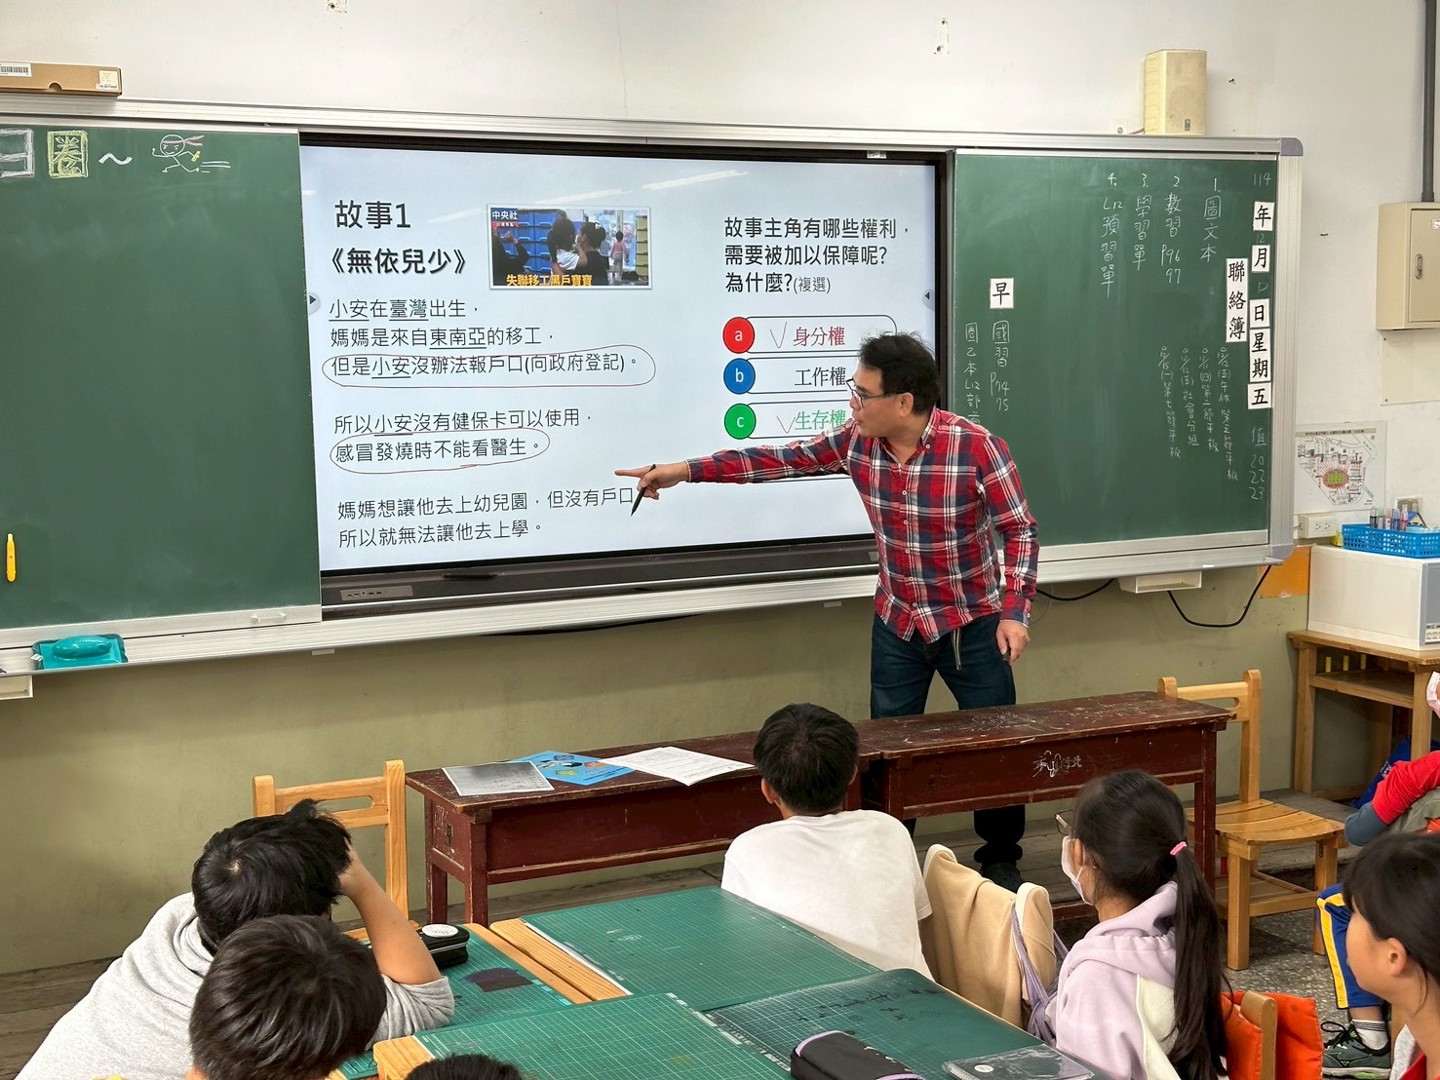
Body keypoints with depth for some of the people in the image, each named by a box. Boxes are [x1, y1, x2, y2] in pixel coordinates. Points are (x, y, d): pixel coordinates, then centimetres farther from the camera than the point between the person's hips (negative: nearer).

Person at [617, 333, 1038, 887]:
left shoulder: (975, 447, -22)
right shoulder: (857, 441, -9)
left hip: (973, 623, -4)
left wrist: (1014, 611, -22)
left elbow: (1019, 530, -14)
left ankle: (1001, 862, 26)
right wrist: (686, 470, -7)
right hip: (896, 622, 4)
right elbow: (781, 459, -2)